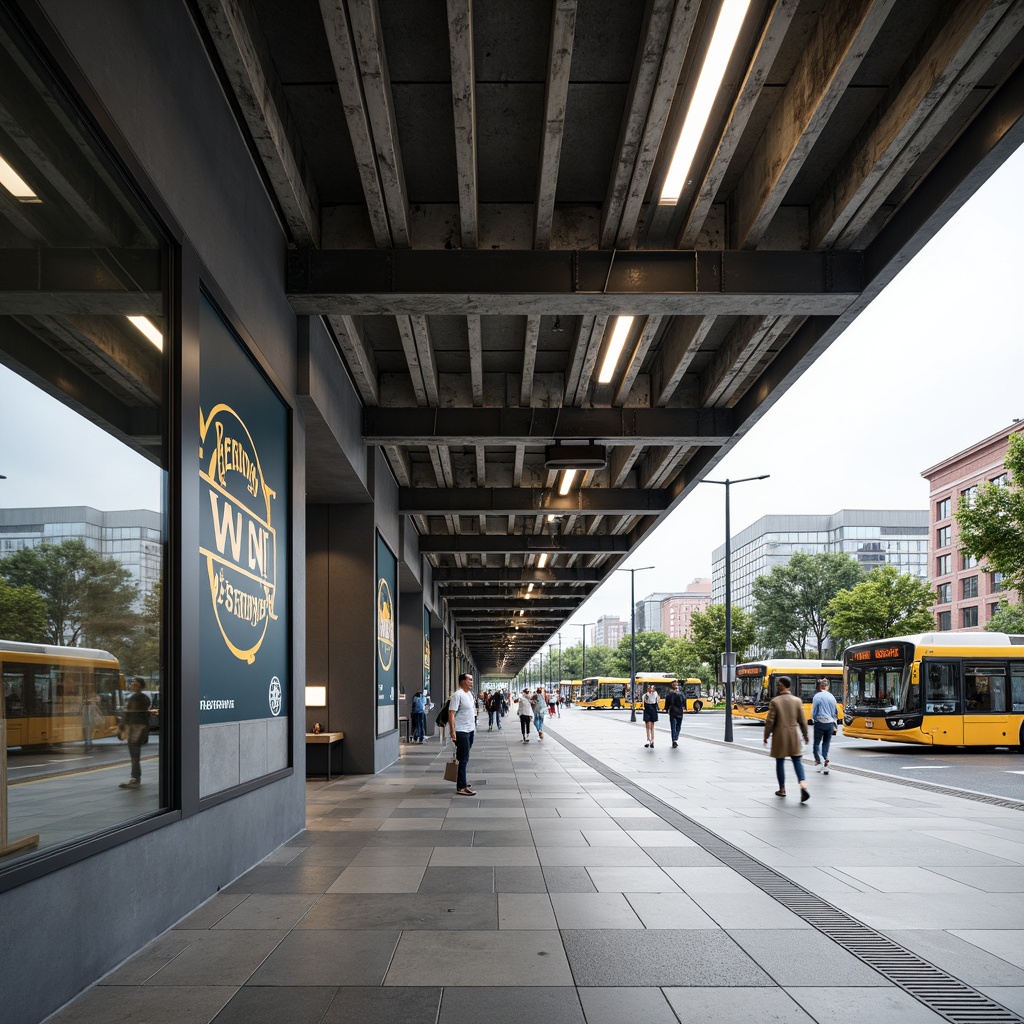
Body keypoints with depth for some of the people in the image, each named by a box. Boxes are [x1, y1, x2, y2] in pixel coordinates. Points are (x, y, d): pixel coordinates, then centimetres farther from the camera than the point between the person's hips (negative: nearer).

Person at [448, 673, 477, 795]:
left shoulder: (469, 693, 12)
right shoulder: (458, 695, -16)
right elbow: (451, 713, -20)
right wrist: (452, 731, -25)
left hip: (470, 730, 9)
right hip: (461, 731, -9)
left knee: (464, 758, 17)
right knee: (463, 759, -8)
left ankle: (461, 781, 28)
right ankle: (461, 787, -6)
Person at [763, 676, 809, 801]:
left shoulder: (775, 701, -10)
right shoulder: (797, 701, -1)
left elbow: (770, 721, -9)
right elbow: (802, 721, 3)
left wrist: (766, 736, 2)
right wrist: (805, 735, 16)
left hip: (780, 735, -2)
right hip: (794, 734, 2)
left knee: (780, 762, 10)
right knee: (797, 760, 6)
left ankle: (782, 789, 18)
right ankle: (803, 785, -14)